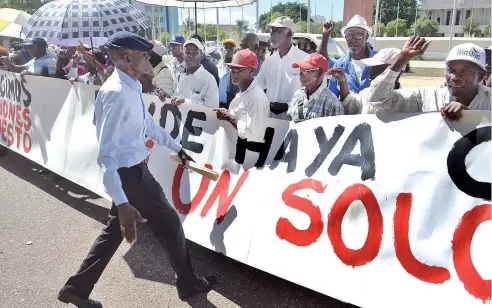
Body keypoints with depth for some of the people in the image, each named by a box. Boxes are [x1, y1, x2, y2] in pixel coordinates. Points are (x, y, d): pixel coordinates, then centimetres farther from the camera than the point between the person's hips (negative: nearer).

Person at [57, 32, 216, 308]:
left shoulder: (132, 88, 5)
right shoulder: (117, 92, -25)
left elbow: (149, 125, 20)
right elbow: (107, 154, -30)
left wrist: (177, 148, 28)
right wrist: (122, 203, -35)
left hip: (133, 171, 9)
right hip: (129, 174, -9)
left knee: (116, 230, 20)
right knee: (170, 223, 8)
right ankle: (189, 284, 29)